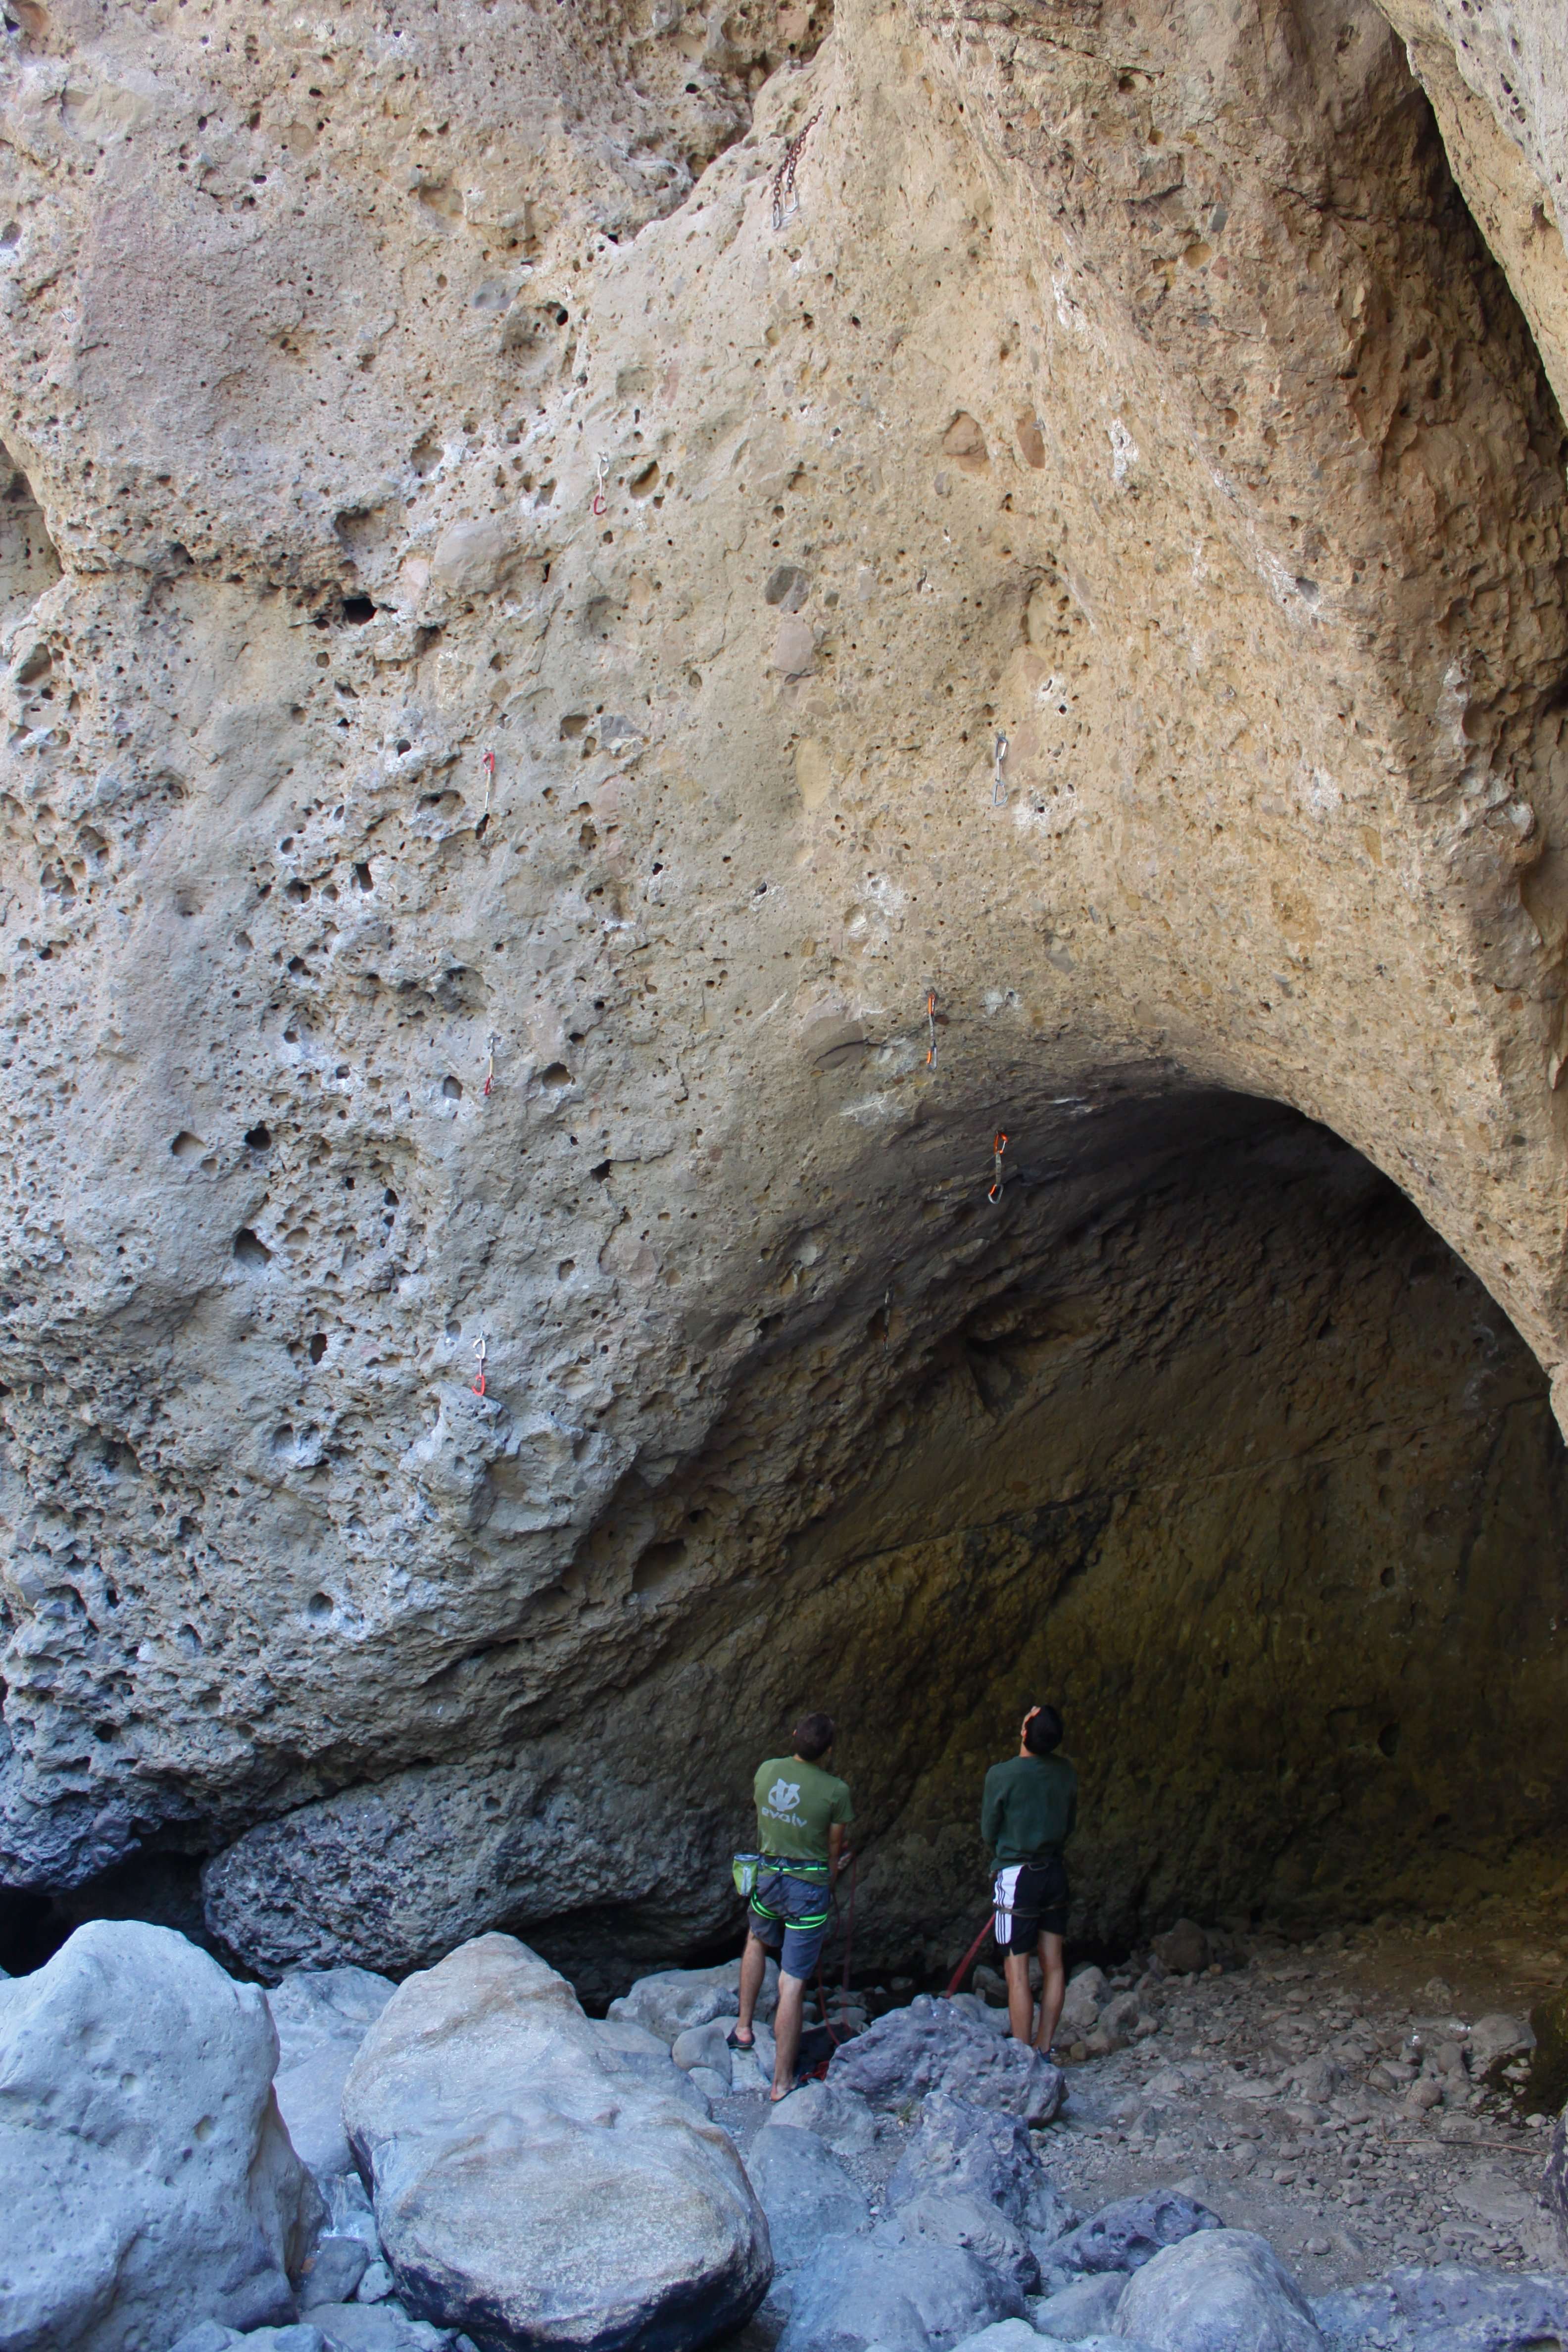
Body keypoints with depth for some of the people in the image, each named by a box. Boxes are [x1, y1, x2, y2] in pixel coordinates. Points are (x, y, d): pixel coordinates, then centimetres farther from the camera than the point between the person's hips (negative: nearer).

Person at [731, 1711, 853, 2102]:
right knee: (793, 1983, 2)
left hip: (768, 1876, 4)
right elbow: (835, 1849, -3)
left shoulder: (767, 1771, -4)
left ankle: (743, 2028, 38)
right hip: (809, 1886, -4)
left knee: (757, 1940, 35)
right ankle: (782, 2082, 10)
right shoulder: (835, 1791, -16)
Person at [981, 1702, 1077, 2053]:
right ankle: (1044, 2049, 17)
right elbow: (1070, 1824, 11)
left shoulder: (1002, 1775, -16)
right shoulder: (1065, 1771, -1)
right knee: (1053, 1965, 11)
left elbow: (989, 1833, -4)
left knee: (1017, 1972, 0)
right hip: (1056, 1872, 5)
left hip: (1017, 1877, -5)